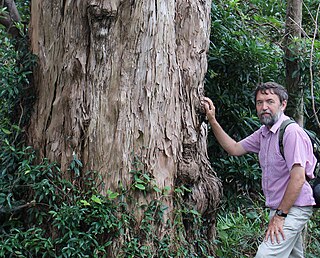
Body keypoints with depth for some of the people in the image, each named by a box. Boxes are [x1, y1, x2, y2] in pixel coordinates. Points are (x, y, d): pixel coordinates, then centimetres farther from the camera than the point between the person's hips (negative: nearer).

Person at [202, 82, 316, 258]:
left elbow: (298, 178, -22)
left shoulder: (291, 132, -18)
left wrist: (279, 216, -19)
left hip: (293, 208, -9)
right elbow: (234, 149, 18)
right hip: (280, 208, 9)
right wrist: (212, 120, 10)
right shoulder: (263, 132, 11)